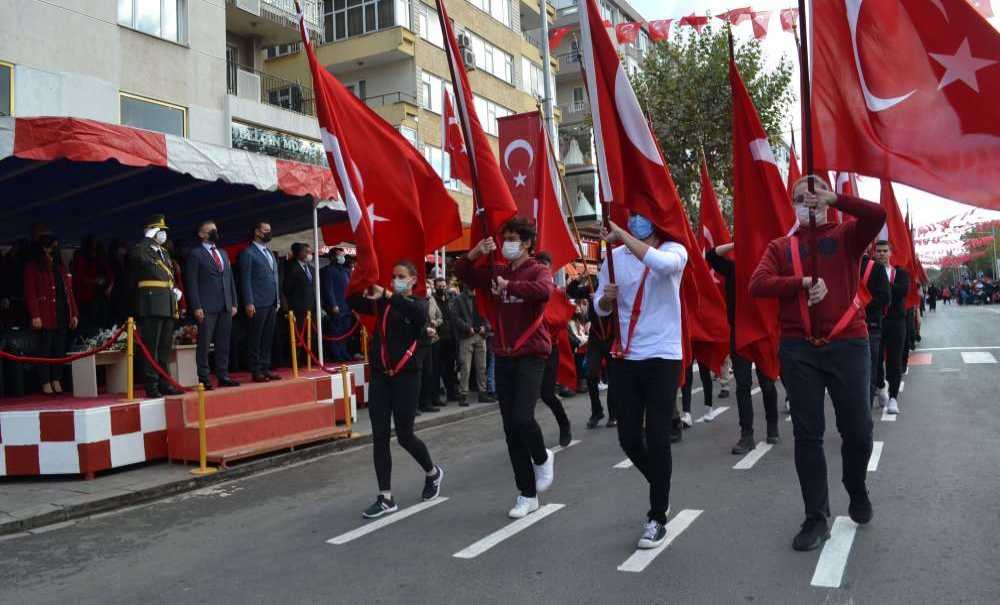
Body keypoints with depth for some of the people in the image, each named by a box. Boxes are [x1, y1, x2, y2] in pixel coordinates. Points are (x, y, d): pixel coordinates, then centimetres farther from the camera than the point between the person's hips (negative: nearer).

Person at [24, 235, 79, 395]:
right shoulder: (33, 267, 0)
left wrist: (74, 314, 11)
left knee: (60, 350, 7)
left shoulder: (60, 266, 19)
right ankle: (45, 383, 4)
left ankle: (57, 380, 14)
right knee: (45, 349, -2)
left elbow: (69, 291, 17)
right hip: (46, 316, -5)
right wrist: (35, 315, -15)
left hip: (63, 315, 5)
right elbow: (30, 293, -7)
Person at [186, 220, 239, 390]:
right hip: (207, 307, -6)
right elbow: (192, 282, -4)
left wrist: (234, 303, 12)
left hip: (225, 306, 6)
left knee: (223, 344, 7)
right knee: (204, 344, -3)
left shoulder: (223, 253, 20)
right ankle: (203, 378, 2)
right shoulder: (195, 254, 1)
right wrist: (196, 307, -11)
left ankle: (223, 376, 13)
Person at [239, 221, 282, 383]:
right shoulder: (248, 253, -3)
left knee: (268, 338, 9)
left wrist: (278, 299, 14)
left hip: (272, 303, 7)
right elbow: (246, 280, -8)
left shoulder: (270, 253, 20)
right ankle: (256, 371, 5)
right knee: (255, 339, 0)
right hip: (258, 303, -7)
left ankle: (265, 368, 15)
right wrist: (249, 303, -13)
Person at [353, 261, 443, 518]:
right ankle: (385, 498, 11)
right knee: (379, 436, 2)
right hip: (379, 375, 4)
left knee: (404, 435, 2)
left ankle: (433, 472, 31)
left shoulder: (418, 303, 0)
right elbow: (356, 304, -4)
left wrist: (387, 294, -34)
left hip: (406, 376, -4)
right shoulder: (382, 303, 10)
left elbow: (419, 313, -24)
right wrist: (364, 291, -25)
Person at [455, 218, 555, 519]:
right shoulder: (497, 272, 11)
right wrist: (476, 252, -2)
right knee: (510, 427, 6)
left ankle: (542, 458, 16)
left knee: (522, 418, -19)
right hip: (503, 356, 6)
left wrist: (509, 286, -19)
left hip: (531, 355, -6)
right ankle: (527, 495, 18)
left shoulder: (538, 270, -5)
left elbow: (543, 291, -28)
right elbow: (462, 272, 14)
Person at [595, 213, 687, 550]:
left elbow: (661, 263, -32)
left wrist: (621, 234, -27)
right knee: (629, 438, 8)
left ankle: (658, 518, 13)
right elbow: (601, 308, 11)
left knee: (657, 439, -4)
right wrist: (607, 298, -11)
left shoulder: (674, 251, -5)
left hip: (662, 357, -4)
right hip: (624, 357, 4)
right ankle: (661, 489, 37)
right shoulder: (615, 256, 6)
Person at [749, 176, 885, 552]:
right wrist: (804, 283, -15)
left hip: (847, 345, 0)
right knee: (807, 434, 3)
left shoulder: (846, 236, 8)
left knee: (857, 429, 5)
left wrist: (833, 199, -10)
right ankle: (817, 518, 14)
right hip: (799, 350, 1)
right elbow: (757, 284, -7)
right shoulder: (780, 247, 9)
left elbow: (878, 215, -13)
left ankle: (857, 491, 37)